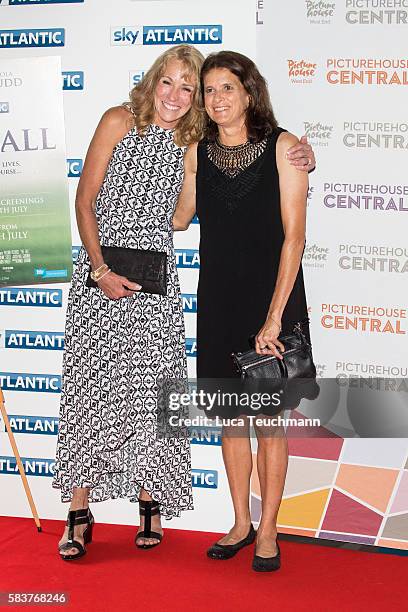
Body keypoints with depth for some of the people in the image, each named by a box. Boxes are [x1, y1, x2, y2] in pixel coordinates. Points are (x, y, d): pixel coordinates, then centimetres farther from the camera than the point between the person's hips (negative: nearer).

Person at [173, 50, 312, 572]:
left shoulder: (282, 147, -8)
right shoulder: (197, 152, 3)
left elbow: (294, 234, -12)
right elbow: (178, 218, 18)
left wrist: (274, 316, -16)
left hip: (271, 298, -4)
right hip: (219, 299, 4)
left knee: (268, 422, 4)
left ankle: (268, 532, 19)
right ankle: (241, 523, 27)